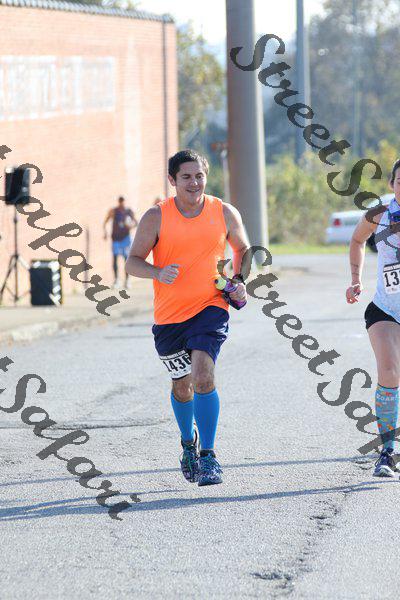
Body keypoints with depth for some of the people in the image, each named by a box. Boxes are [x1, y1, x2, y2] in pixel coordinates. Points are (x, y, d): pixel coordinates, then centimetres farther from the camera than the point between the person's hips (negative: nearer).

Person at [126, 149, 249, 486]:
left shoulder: (225, 214, 0)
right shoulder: (156, 217, -5)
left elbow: (244, 250, 17)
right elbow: (133, 262, -3)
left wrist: (240, 281, -1)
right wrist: (158, 273, -23)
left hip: (210, 308, -1)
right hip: (169, 315, 1)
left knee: (203, 375, -20)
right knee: (182, 385, 13)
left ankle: (208, 456, -13)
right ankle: (189, 441, 42)